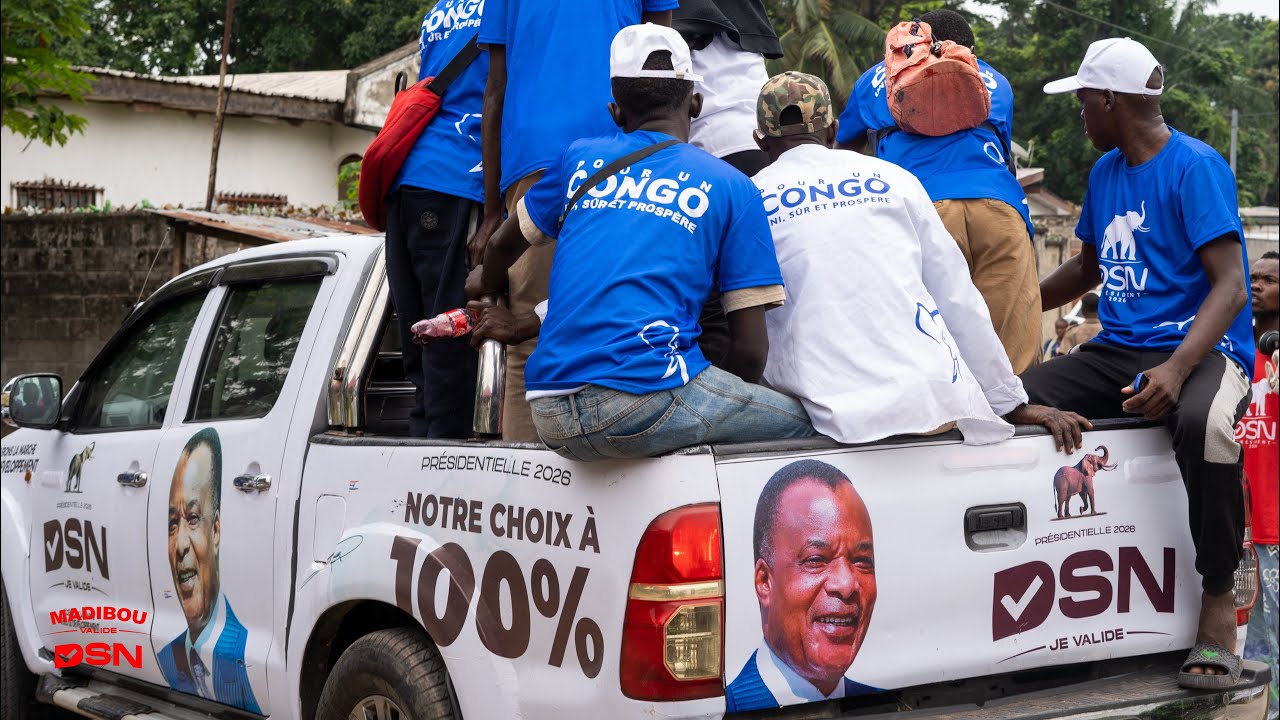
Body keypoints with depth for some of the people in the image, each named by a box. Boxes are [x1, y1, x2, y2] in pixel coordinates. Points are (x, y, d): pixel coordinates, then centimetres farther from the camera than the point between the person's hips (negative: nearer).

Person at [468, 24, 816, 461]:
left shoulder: (580, 160, 18)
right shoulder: (731, 187, 8)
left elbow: (504, 245, 36)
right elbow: (750, 349, 3)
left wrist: (486, 285, 58)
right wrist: (734, 409, 22)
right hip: (648, 389, -5)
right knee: (805, 426, 9)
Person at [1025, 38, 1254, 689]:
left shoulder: (1196, 167, -8)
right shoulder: (1105, 171, 15)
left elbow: (1230, 286, -16)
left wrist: (1176, 369, -30)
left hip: (1200, 348, -7)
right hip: (1116, 351, 7)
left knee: (1202, 425, -41)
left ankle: (1218, 601, -22)